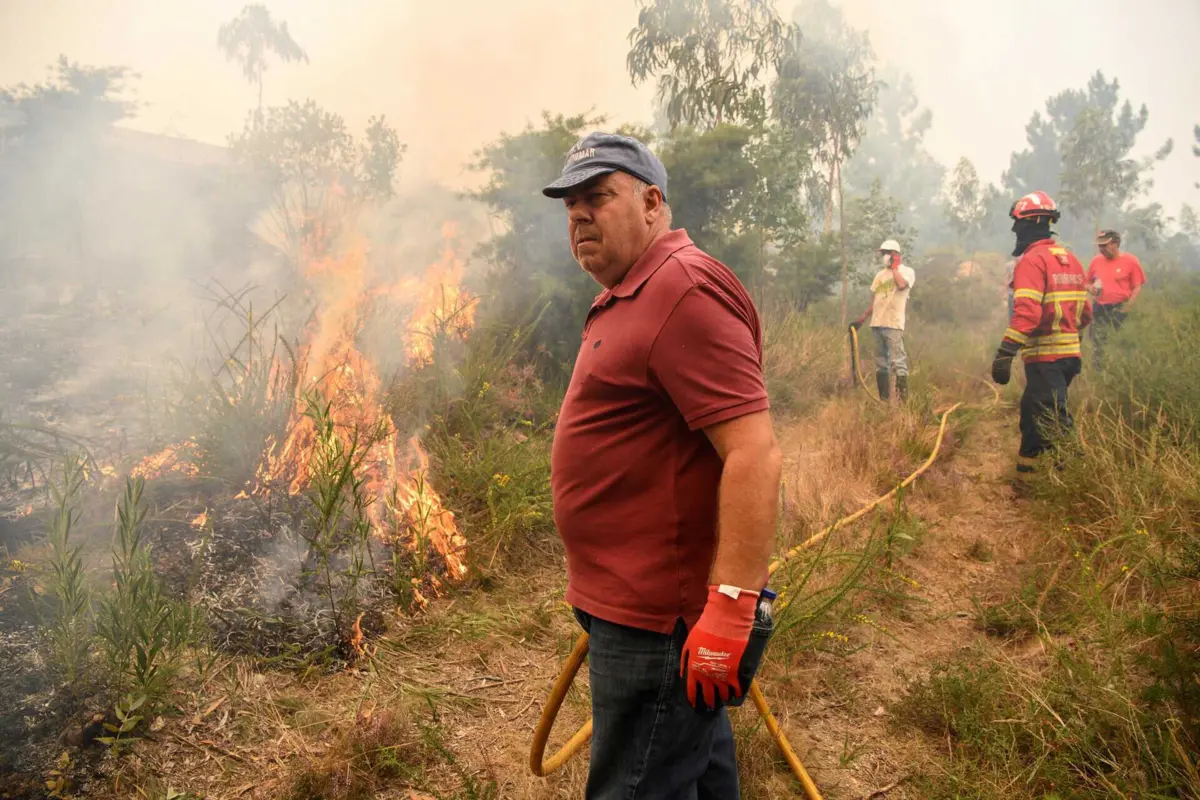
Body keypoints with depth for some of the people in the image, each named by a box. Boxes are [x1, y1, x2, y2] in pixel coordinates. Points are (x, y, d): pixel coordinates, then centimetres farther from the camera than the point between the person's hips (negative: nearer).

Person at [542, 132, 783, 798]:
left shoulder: (685, 289, -18)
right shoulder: (626, 298, 15)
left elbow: (755, 455, -26)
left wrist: (731, 606, -28)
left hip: (656, 624, -10)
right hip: (632, 607, 10)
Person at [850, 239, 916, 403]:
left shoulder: (907, 271, 2)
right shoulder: (880, 274, 19)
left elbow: (901, 284, -22)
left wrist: (894, 267, -7)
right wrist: (861, 319, 14)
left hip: (894, 324, -7)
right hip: (877, 323, 7)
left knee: (898, 362, -12)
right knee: (881, 364, 8)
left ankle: (903, 400, -12)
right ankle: (884, 400, 13)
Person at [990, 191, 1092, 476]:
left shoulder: (1032, 260, -12)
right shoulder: (1071, 259, 14)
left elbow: (1026, 313, -24)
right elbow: (1085, 312, 17)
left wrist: (1005, 353, -26)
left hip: (1045, 356, -9)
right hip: (1070, 353, 9)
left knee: (1053, 420, -6)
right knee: (1033, 410, 21)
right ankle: (1026, 469, 30)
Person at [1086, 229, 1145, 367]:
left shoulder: (1130, 261, -2)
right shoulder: (1096, 261, 10)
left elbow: (1137, 288, -3)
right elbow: (1088, 283, 22)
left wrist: (1127, 308, -13)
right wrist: (1091, 288, -2)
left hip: (1120, 308, -4)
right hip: (1099, 309, 4)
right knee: (1097, 345, 4)